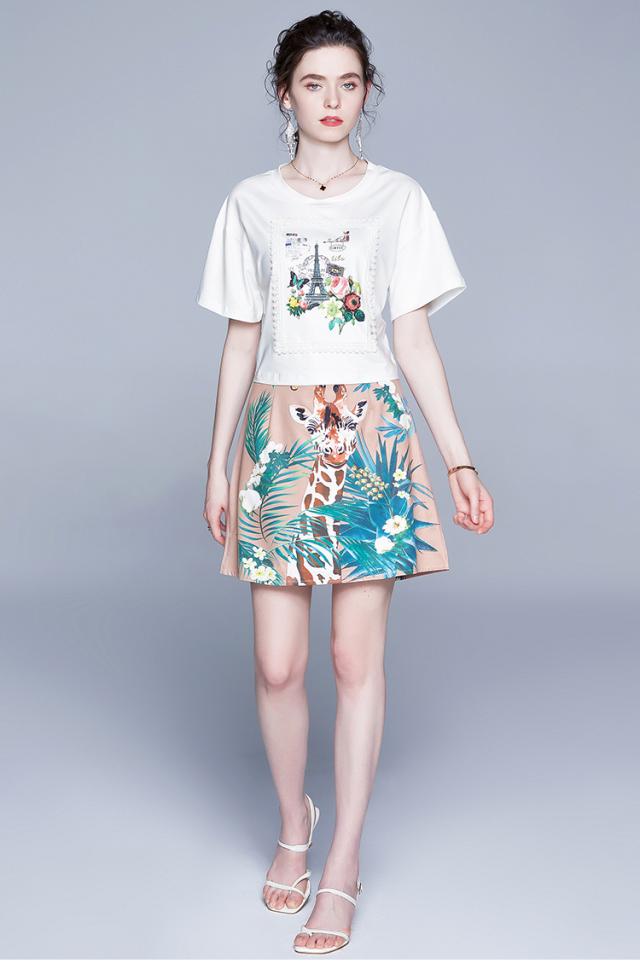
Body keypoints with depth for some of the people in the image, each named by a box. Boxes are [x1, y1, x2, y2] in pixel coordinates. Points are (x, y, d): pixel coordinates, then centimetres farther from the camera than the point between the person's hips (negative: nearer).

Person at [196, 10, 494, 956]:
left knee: (358, 657, -1)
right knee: (277, 664, 1)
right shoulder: (251, 203, 8)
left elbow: (415, 339, 3)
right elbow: (241, 342, 10)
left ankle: (343, 867, 11)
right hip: (279, 437, 1)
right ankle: (294, 823, 28)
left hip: (371, 435, -1)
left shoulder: (399, 197, 5)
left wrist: (461, 459, -2)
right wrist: (218, 465, 7)